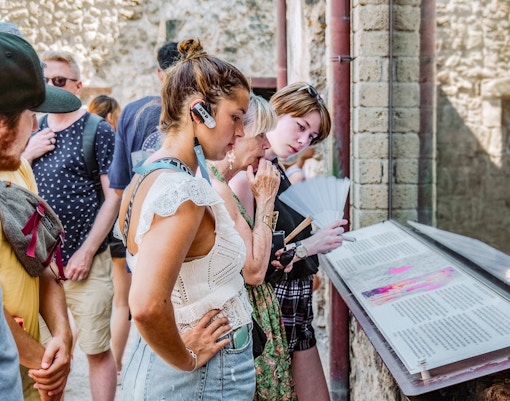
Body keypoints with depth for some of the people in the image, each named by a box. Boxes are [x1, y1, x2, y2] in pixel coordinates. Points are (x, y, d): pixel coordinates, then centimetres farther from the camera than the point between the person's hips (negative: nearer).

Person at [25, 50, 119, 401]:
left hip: (85, 263, -4)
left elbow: (114, 196, -8)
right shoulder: (34, 131, 10)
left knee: (97, 349, 3)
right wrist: (28, 154, -6)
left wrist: (87, 252, -13)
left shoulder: (98, 131, -4)